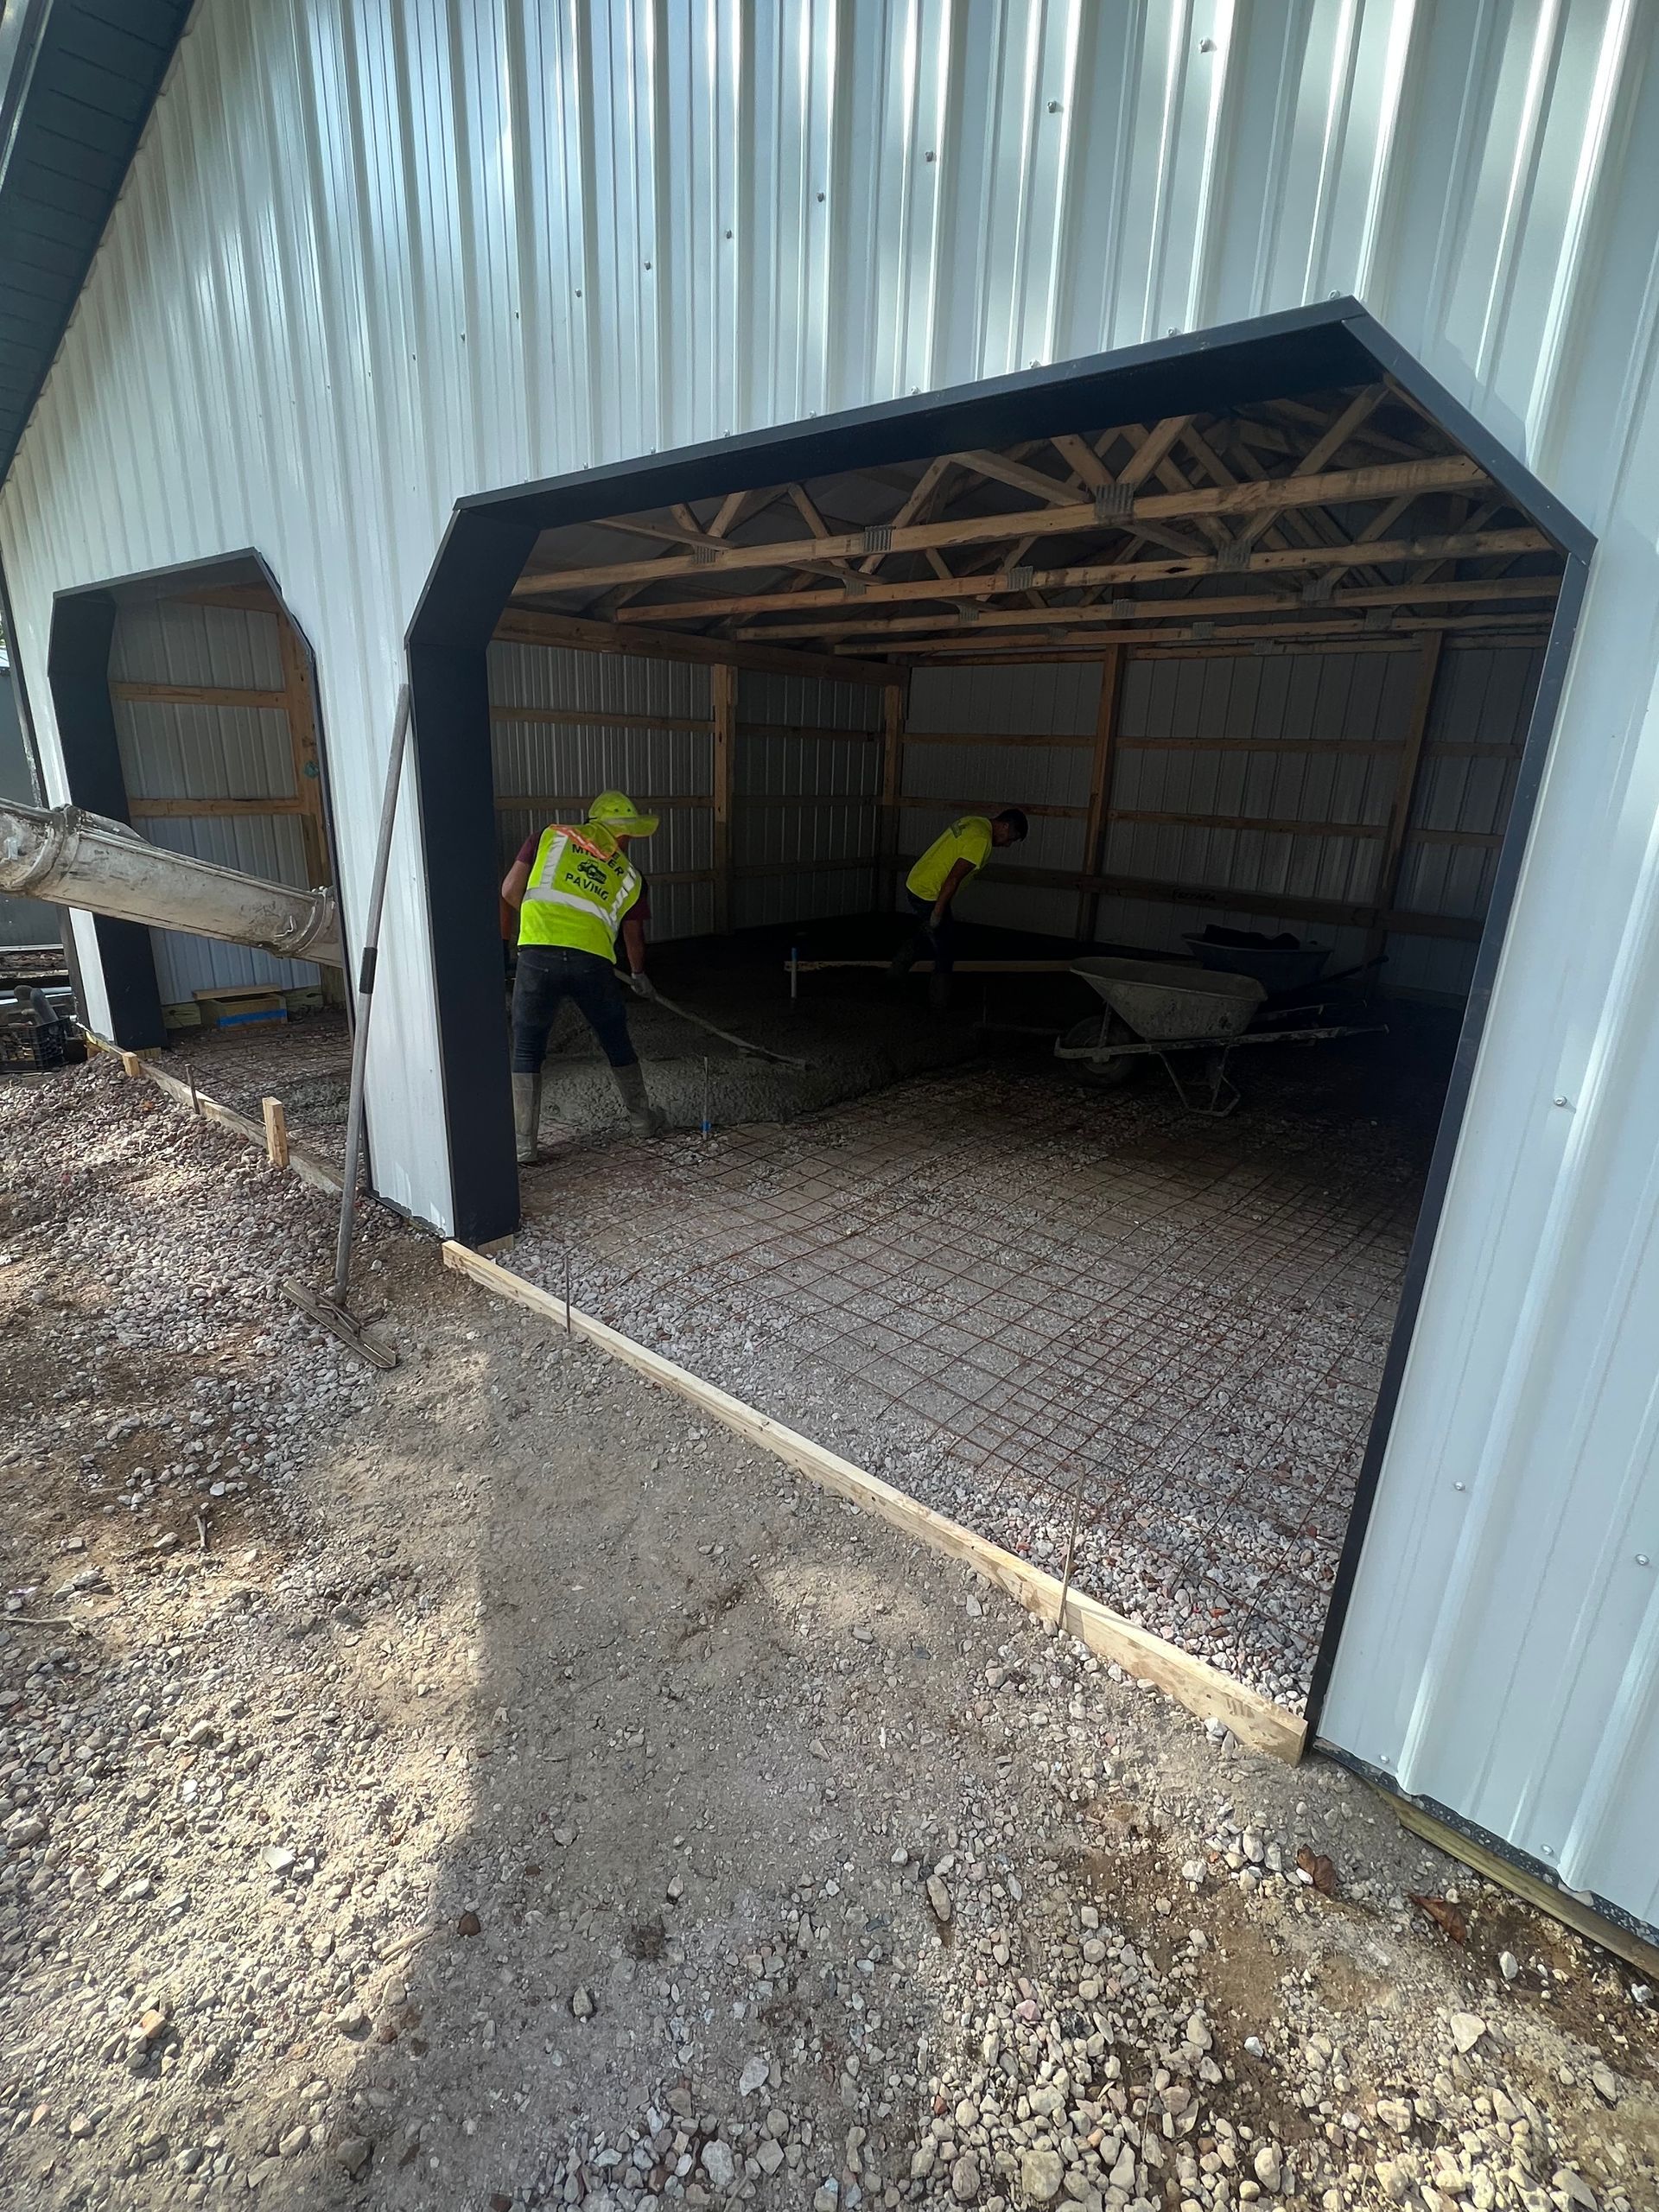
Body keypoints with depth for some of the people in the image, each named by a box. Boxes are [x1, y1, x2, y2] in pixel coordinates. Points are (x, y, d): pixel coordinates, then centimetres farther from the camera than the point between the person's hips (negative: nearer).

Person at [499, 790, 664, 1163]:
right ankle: (642, 1119, 38)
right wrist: (639, 977, 52)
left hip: (538, 956, -1)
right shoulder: (629, 875, 21)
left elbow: (510, 891, 13)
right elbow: (634, 938, 32)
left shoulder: (550, 836, 17)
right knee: (617, 1043, 23)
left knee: (526, 1052, 13)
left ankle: (523, 1145, 13)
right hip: (593, 961, 1)